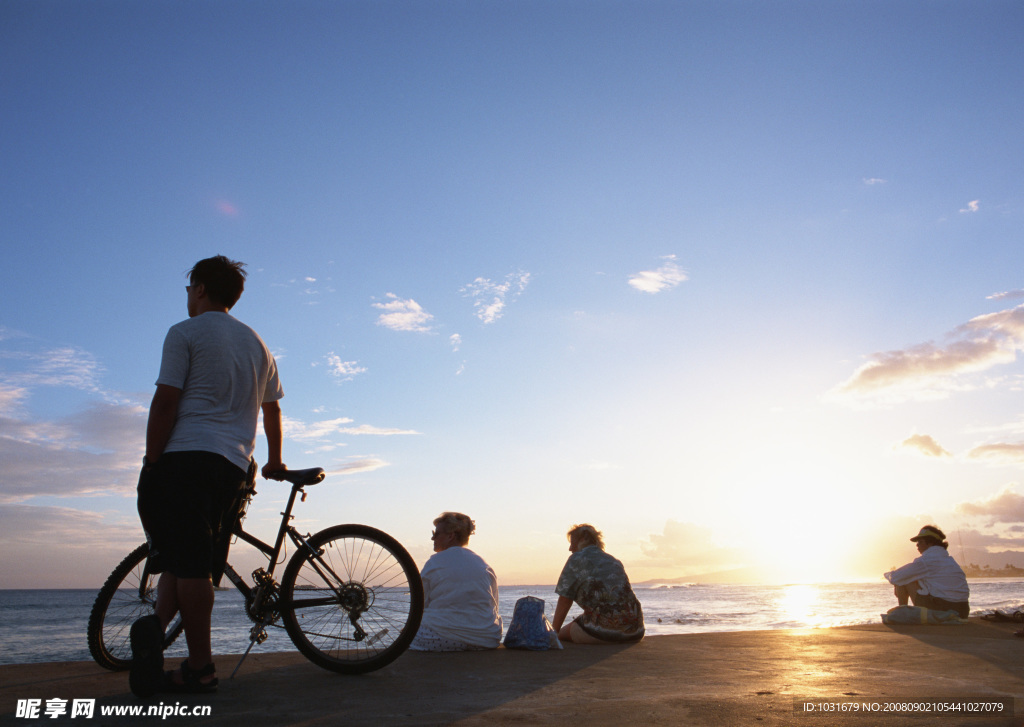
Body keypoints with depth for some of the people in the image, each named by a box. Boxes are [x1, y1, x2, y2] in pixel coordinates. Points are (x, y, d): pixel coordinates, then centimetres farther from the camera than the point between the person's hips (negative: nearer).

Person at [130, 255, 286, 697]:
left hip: (184, 455, -4)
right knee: (195, 561, 7)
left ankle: (201, 668, -9)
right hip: (233, 466, 5)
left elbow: (165, 402, -6)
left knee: (187, 559, -6)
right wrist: (274, 461, 37)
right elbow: (272, 409, 27)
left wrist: (151, 463, -3)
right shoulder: (256, 343, 22)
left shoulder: (185, 333, 4)